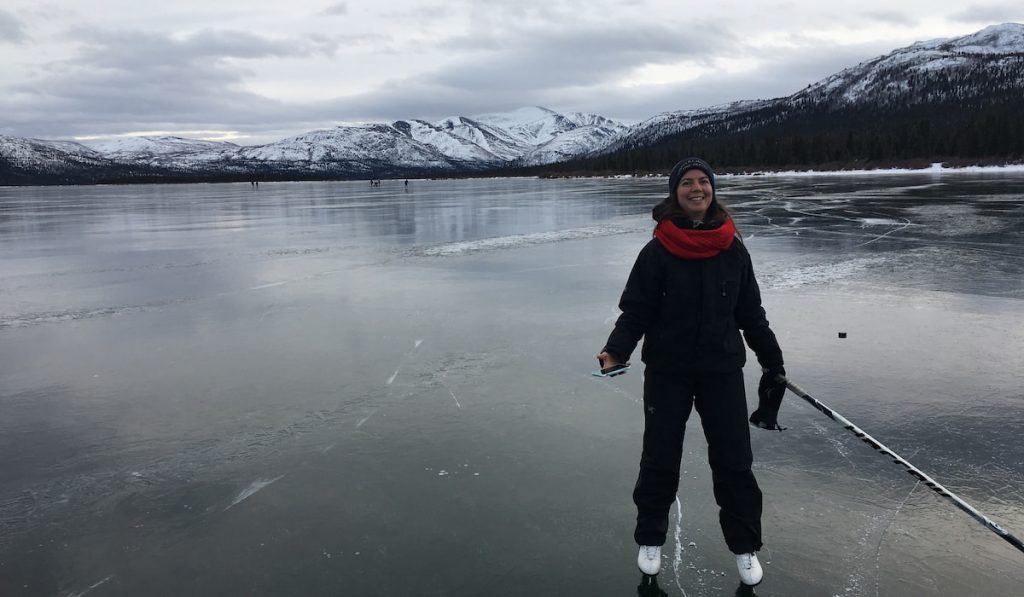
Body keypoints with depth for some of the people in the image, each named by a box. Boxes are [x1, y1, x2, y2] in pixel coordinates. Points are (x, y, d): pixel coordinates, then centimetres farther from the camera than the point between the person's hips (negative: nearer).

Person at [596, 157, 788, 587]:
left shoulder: (733, 250, 1)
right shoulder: (657, 252, -7)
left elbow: (750, 313, 9)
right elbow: (636, 310, -10)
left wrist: (773, 361, 12)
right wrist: (616, 351, -26)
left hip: (723, 370, 2)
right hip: (667, 371, -2)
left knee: (734, 460, 7)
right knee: (660, 459, 9)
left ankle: (744, 546, 26)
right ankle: (650, 539, 29)